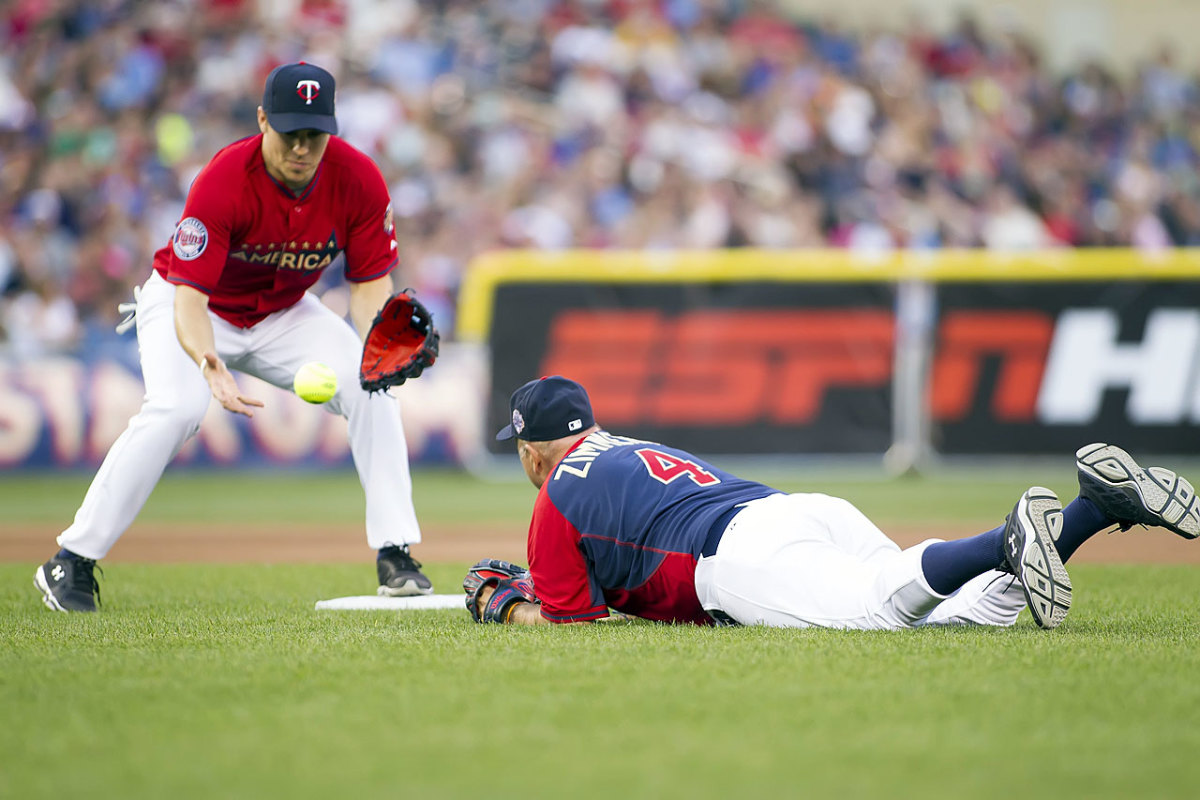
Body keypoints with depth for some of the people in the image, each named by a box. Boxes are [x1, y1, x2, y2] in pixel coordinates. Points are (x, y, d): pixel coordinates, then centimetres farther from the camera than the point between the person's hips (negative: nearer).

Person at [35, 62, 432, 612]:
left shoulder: (358, 181, -21)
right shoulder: (223, 183, -34)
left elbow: (370, 282, -12)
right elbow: (189, 298, -37)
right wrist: (209, 364, -57)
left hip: (285, 313, 4)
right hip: (191, 308, -4)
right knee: (177, 408, -29)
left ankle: (395, 554, -9)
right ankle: (71, 562, -20)